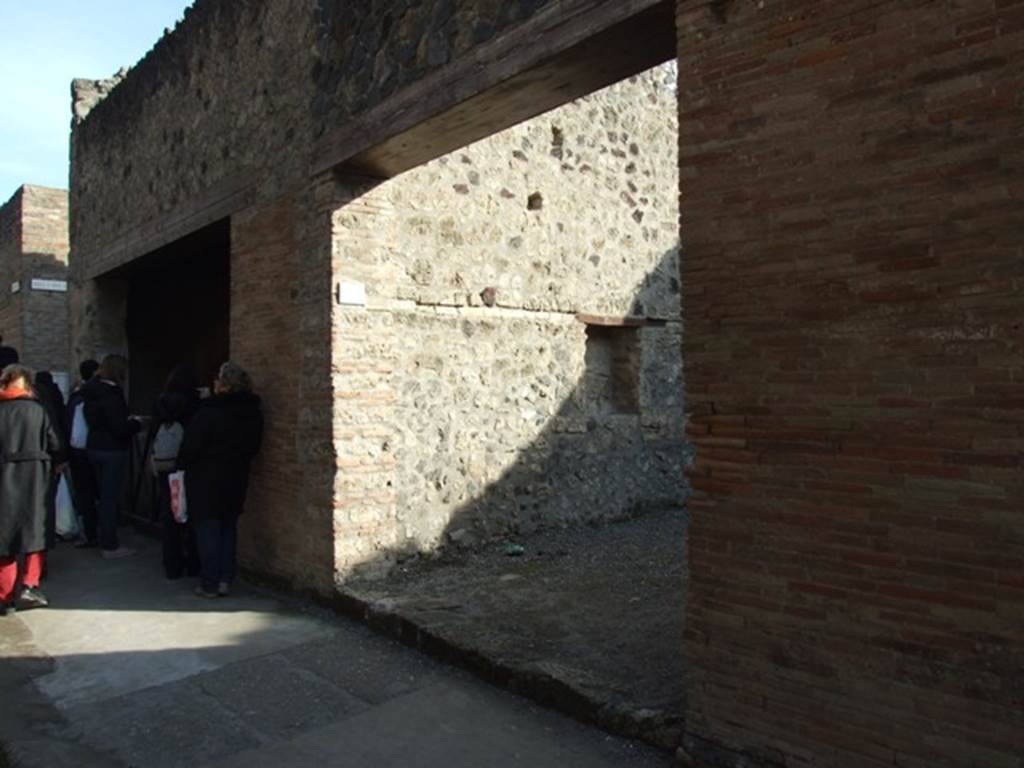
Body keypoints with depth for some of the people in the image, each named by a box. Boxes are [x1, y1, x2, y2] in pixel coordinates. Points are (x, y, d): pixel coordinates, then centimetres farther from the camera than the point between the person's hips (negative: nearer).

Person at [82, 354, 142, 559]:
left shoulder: (92, 391, 8)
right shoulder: (112, 393, -19)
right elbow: (119, 428, -22)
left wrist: (127, 421, 12)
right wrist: (136, 423, -4)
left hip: (94, 448, 9)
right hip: (112, 450, -9)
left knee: (104, 495, 17)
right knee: (111, 497, -2)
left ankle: (105, 541, 26)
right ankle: (110, 546, 5)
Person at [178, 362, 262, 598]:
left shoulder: (208, 412, -19)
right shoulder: (254, 413, 0)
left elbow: (191, 446, -15)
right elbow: (254, 447, 8)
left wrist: (182, 464, 2)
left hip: (206, 480, -5)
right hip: (236, 479, 5)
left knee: (208, 529, 3)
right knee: (228, 528, 14)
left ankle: (210, 584, 8)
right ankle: (225, 580, 14)